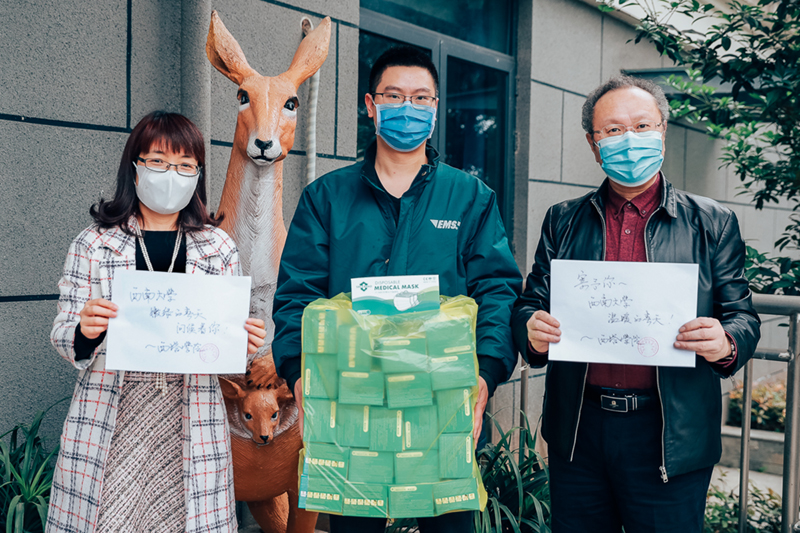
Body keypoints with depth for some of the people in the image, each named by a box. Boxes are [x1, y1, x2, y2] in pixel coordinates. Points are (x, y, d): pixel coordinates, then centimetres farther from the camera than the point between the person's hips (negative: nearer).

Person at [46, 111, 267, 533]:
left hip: (189, 416, 1)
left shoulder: (219, 248, 8)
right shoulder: (94, 244, 5)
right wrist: (84, 331, -17)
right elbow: (62, 336, 4)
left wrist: (245, 344, -11)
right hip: (110, 414, 0)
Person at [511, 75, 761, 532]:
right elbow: (531, 304, 9)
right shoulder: (563, 220, 8)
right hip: (578, 432, 2)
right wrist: (533, 331, -14)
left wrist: (726, 343, -19)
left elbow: (742, 318, 4)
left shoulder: (714, 223, 4)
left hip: (672, 439, -1)